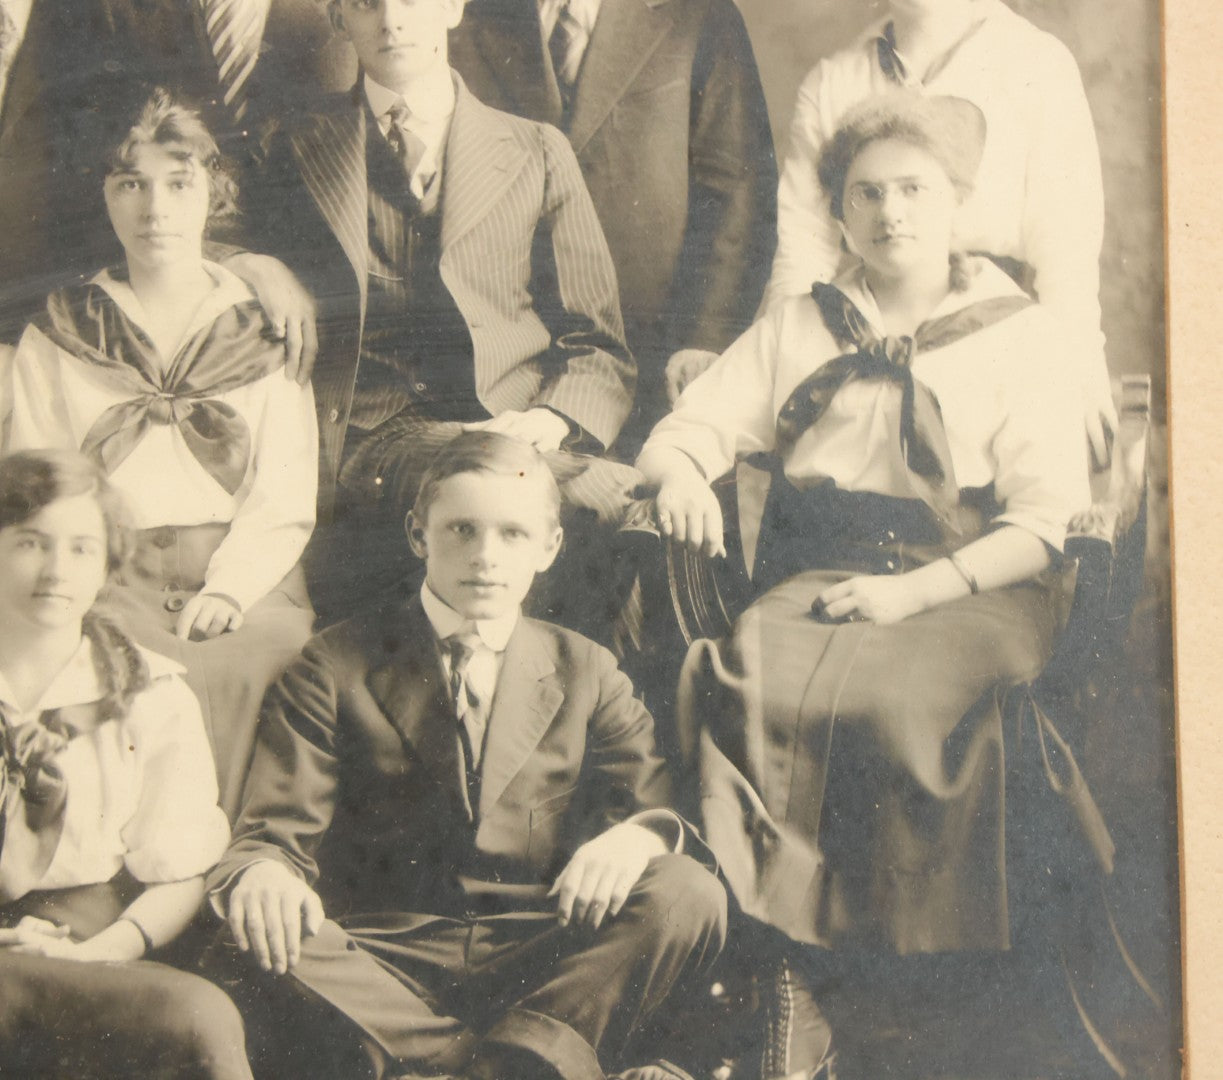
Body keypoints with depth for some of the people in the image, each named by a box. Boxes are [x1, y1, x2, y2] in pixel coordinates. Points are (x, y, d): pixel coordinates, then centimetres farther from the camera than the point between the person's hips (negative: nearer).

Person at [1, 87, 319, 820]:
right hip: (107, 584, 0)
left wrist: (223, 593, -11)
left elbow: (286, 499, 5)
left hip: (242, 586, 0)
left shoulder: (263, 331, 15)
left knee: (239, 670, -32)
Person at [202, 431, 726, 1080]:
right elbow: (275, 830, 1)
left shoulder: (586, 672, 13)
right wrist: (260, 874, -26)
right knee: (252, 954, -33)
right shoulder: (338, 666, 7)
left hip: (538, 968, 1)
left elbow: (660, 804, 5)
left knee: (688, 895, -24)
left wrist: (640, 835, -22)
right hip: (381, 960, -1)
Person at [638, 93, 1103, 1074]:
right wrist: (682, 476, -11)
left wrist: (913, 590, -13)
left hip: (970, 590, -2)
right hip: (813, 582, 3)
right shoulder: (796, 328, 21)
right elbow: (684, 433, 14)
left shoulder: (1022, 334, 11)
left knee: (896, 707, -34)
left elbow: (1046, 522, 1)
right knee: (745, 690, -30)